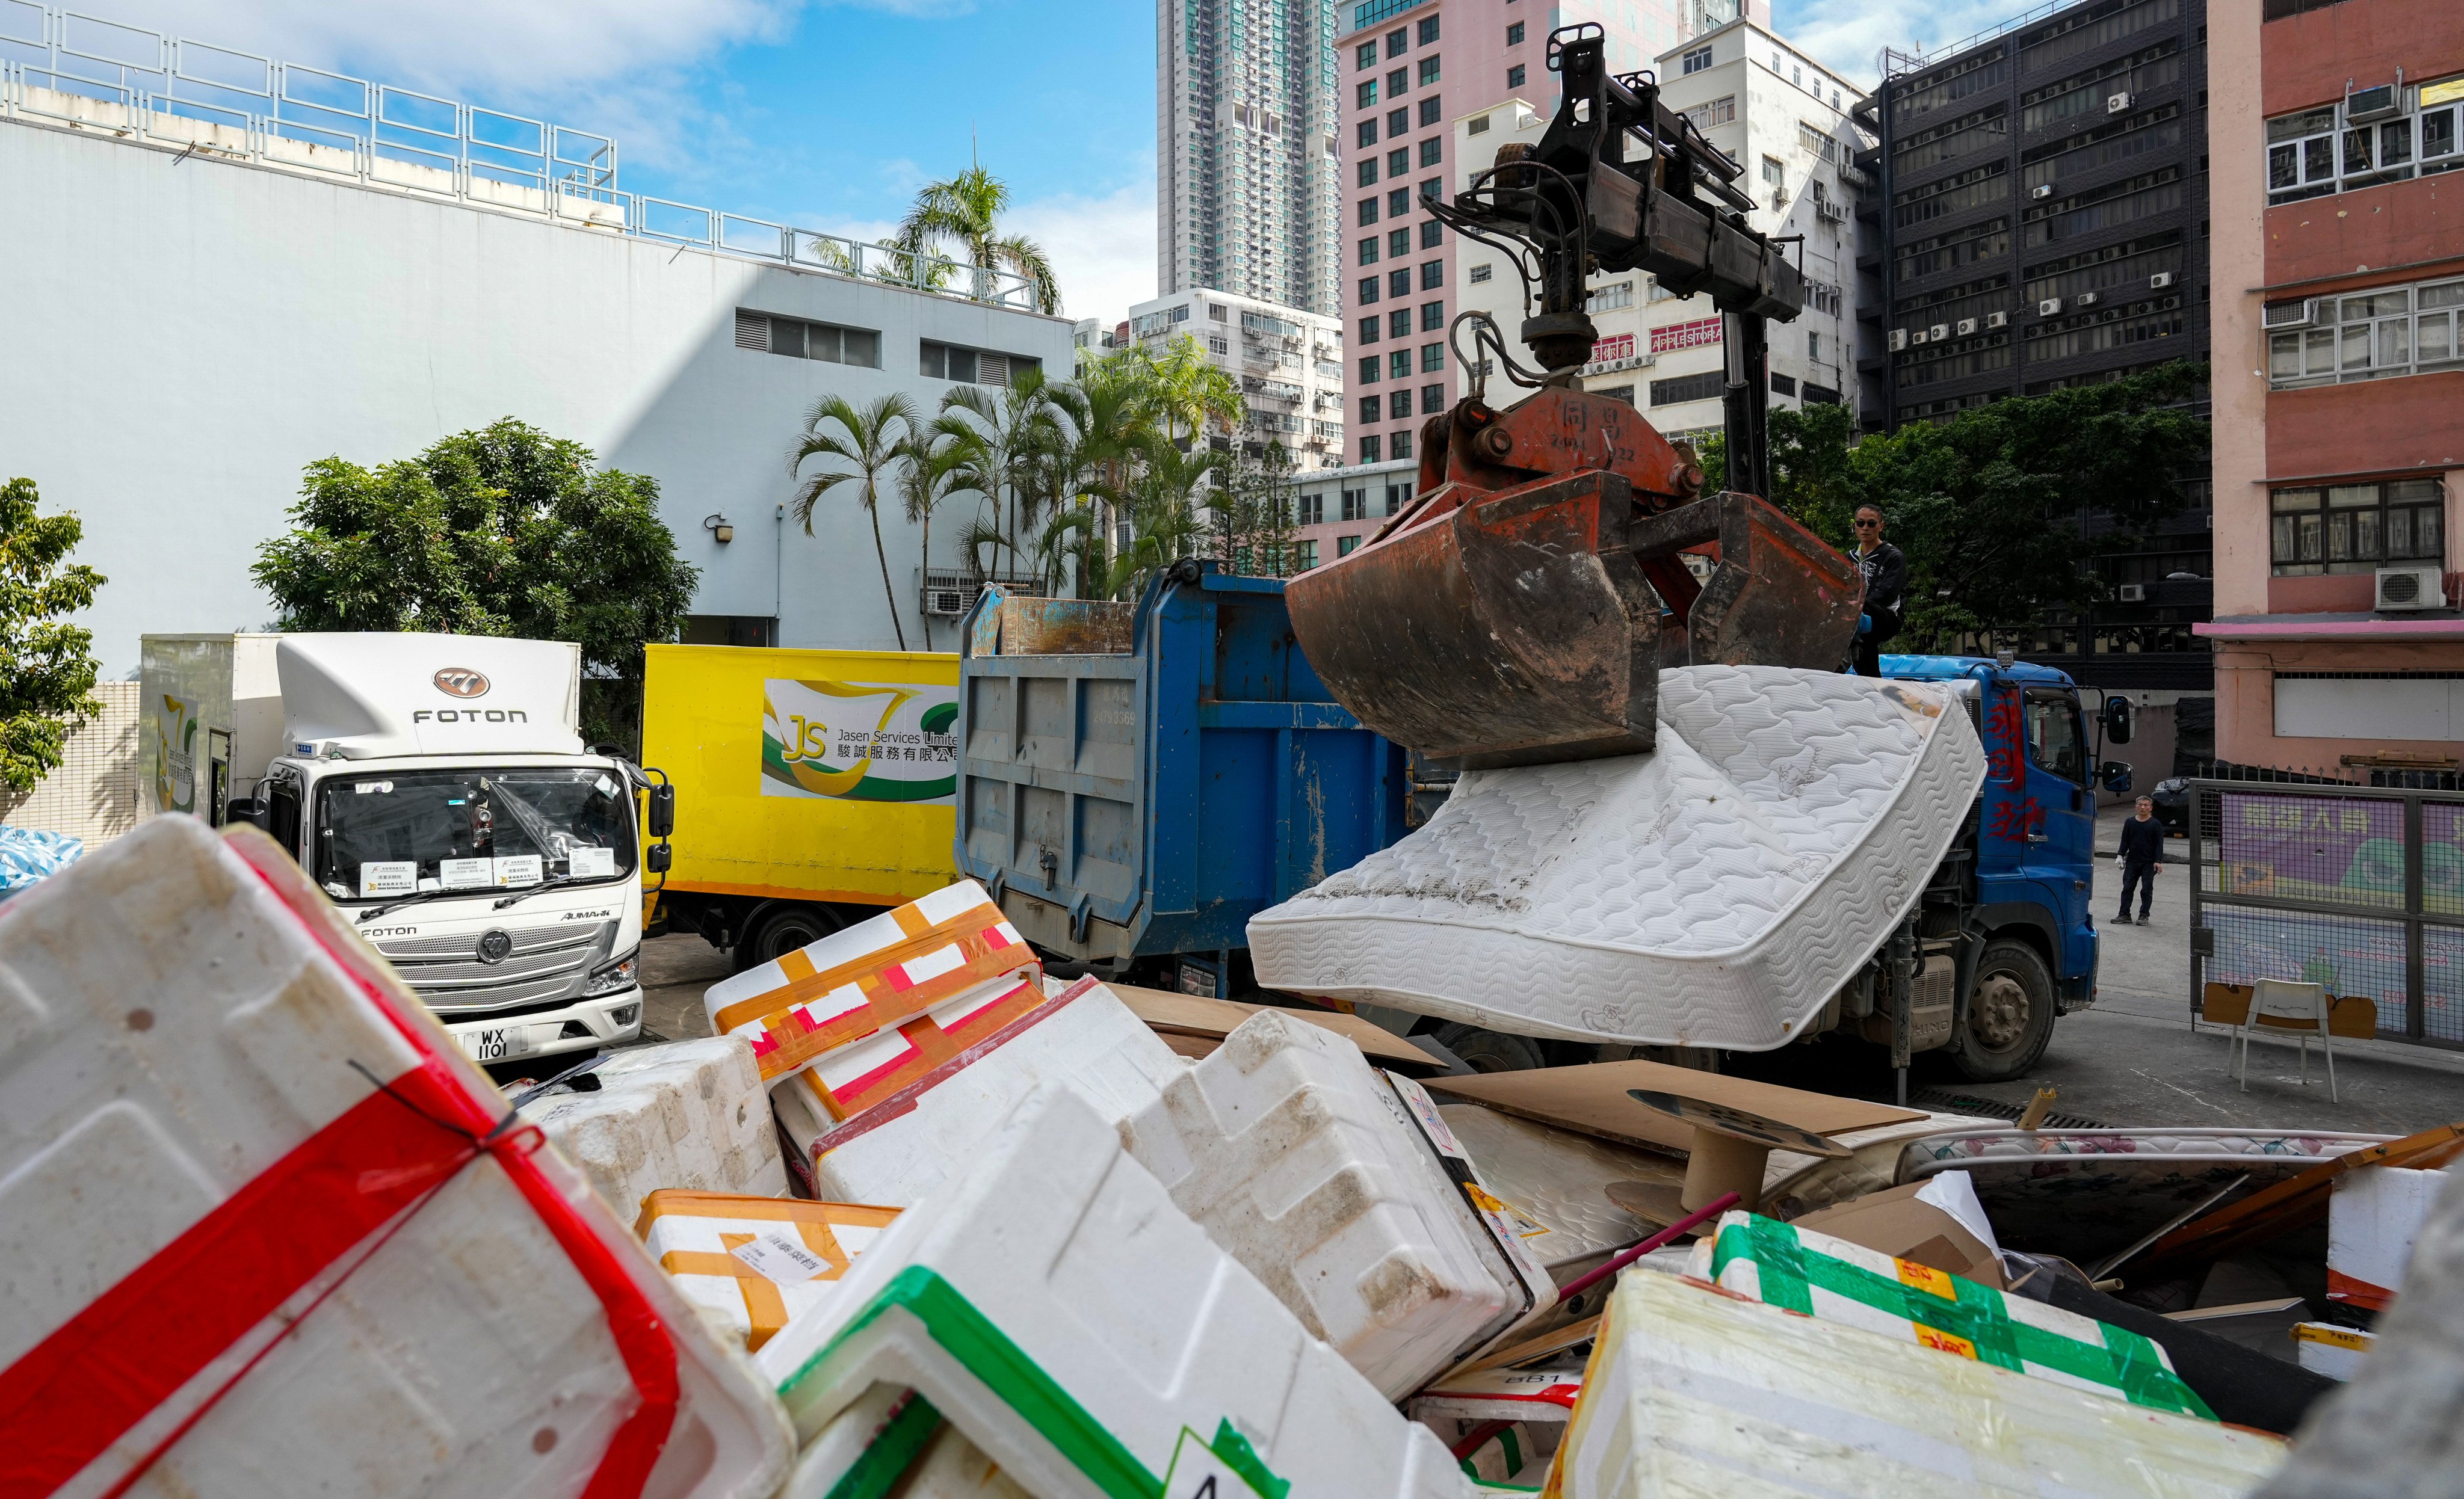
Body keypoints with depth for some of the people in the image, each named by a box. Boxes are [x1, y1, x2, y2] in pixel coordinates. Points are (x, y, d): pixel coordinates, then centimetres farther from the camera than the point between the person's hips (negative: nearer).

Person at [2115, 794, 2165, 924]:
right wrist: (2120, 855, 3)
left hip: (2149, 863, -3)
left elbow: (2159, 844, -4)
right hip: (2132, 861, 3)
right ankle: (2124, 914, 6)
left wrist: (2158, 861, -12)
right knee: (2127, 888, 2)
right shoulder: (2130, 822, 7)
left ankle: (2144, 915, 9)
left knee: (2147, 890, 2)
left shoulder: (2156, 825, -2)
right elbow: (2125, 841, 12)